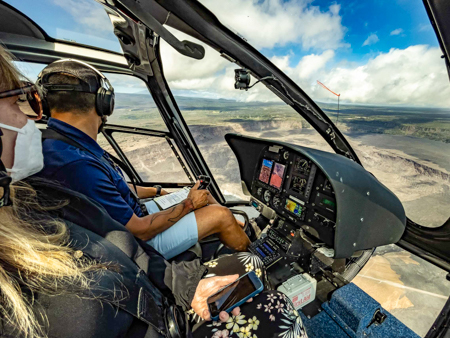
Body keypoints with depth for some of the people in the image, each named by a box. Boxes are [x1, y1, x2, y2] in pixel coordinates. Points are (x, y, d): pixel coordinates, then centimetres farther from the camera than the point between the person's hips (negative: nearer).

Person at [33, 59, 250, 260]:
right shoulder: (78, 166, -33)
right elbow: (140, 231, -25)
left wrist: (160, 191, 12)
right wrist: (189, 204, -13)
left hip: (131, 214, 9)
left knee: (203, 194, 10)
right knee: (221, 216, -9)